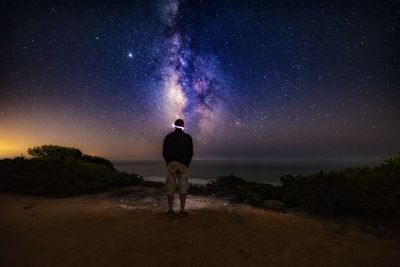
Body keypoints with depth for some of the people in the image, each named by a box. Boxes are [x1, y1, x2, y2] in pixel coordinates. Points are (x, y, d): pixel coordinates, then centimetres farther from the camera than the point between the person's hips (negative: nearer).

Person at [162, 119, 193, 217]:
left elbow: (164, 153, 8)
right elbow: (191, 153, 7)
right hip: (184, 165, 0)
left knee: (170, 187, 8)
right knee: (183, 187, 6)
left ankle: (170, 210, 11)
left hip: (171, 165, 1)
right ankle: (182, 211, 5)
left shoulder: (168, 136, 8)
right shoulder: (188, 137, 7)